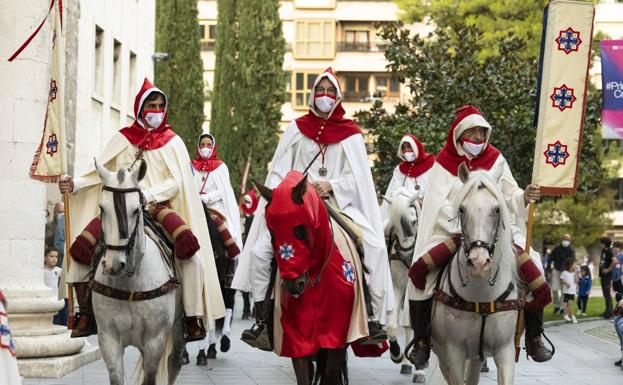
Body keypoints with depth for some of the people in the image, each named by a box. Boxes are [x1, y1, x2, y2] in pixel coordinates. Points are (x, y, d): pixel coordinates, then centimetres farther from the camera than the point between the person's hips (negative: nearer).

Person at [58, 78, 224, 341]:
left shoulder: (172, 142, 9)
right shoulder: (123, 139, 14)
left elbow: (176, 183, -1)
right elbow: (102, 172, 14)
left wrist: (146, 195, -18)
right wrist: (75, 184, -4)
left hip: (157, 206, -2)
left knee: (190, 249, -28)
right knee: (81, 248, -15)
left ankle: (193, 319, -18)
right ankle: (86, 316, -1)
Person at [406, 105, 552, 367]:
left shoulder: (496, 161, 9)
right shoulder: (444, 163, 3)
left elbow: (510, 197, 6)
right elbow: (438, 204, -6)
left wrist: (526, 197, -18)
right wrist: (464, 225, -20)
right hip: (452, 233, -2)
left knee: (534, 272, -17)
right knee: (420, 271, -26)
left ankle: (534, 338, 3)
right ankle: (421, 341, -13)